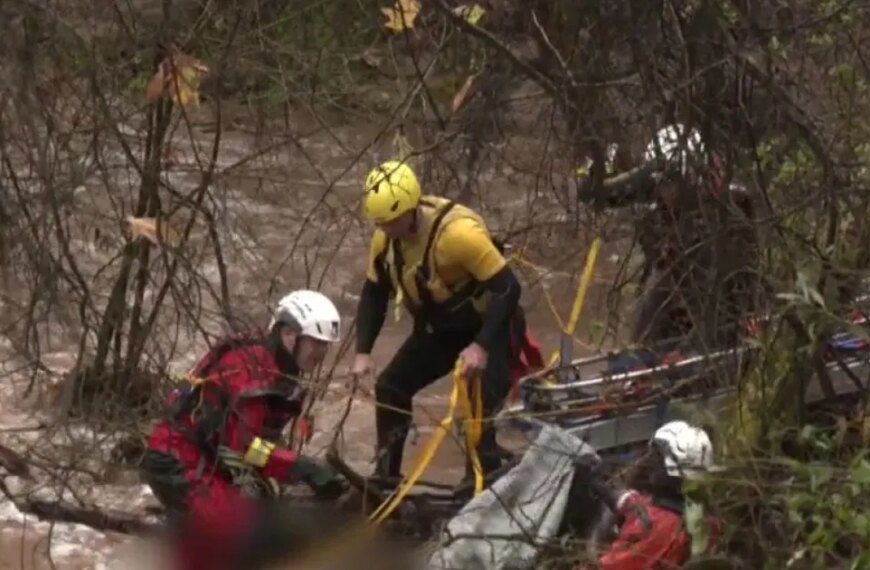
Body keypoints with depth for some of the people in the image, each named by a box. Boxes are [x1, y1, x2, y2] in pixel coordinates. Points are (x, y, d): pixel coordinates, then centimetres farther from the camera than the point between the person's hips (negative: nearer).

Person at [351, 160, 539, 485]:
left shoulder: (458, 232, -34)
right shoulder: (385, 238, -12)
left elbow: (507, 288, -31)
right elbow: (374, 294, 1)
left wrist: (481, 346, -36)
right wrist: (363, 352, -9)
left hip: (489, 327, -7)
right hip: (440, 329, 7)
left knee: (484, 406, -21)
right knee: (391, 387, 2)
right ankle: (386, 478, 13)